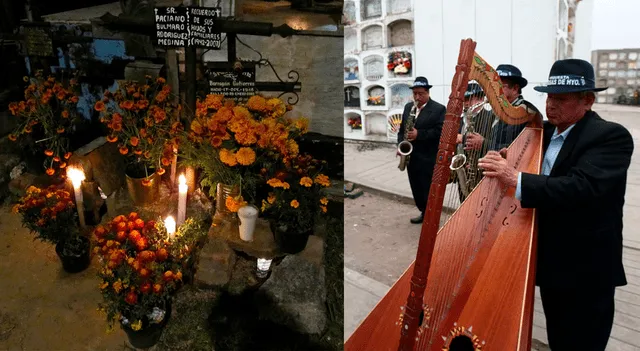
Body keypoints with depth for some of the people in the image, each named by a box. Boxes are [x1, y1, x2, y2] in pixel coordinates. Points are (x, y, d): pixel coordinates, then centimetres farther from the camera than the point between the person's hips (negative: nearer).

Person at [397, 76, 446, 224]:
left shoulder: (439, 109, -7)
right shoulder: (408, 107, 12)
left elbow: (440, 131, -16)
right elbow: (402, 128, 15)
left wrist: (419, 134, -23)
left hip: (428, 158, -6)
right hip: (411, 156, 6)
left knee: (429, 190, 0)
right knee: (416, 189, 15)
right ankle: (424, 213, 31)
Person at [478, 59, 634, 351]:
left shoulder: (611, 136, -17)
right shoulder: (544, 131, 7)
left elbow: (582, 186, -32)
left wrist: (515, 179, -39)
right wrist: (504, 162, -9)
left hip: (585, 270, -7)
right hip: (550, 261, 7)